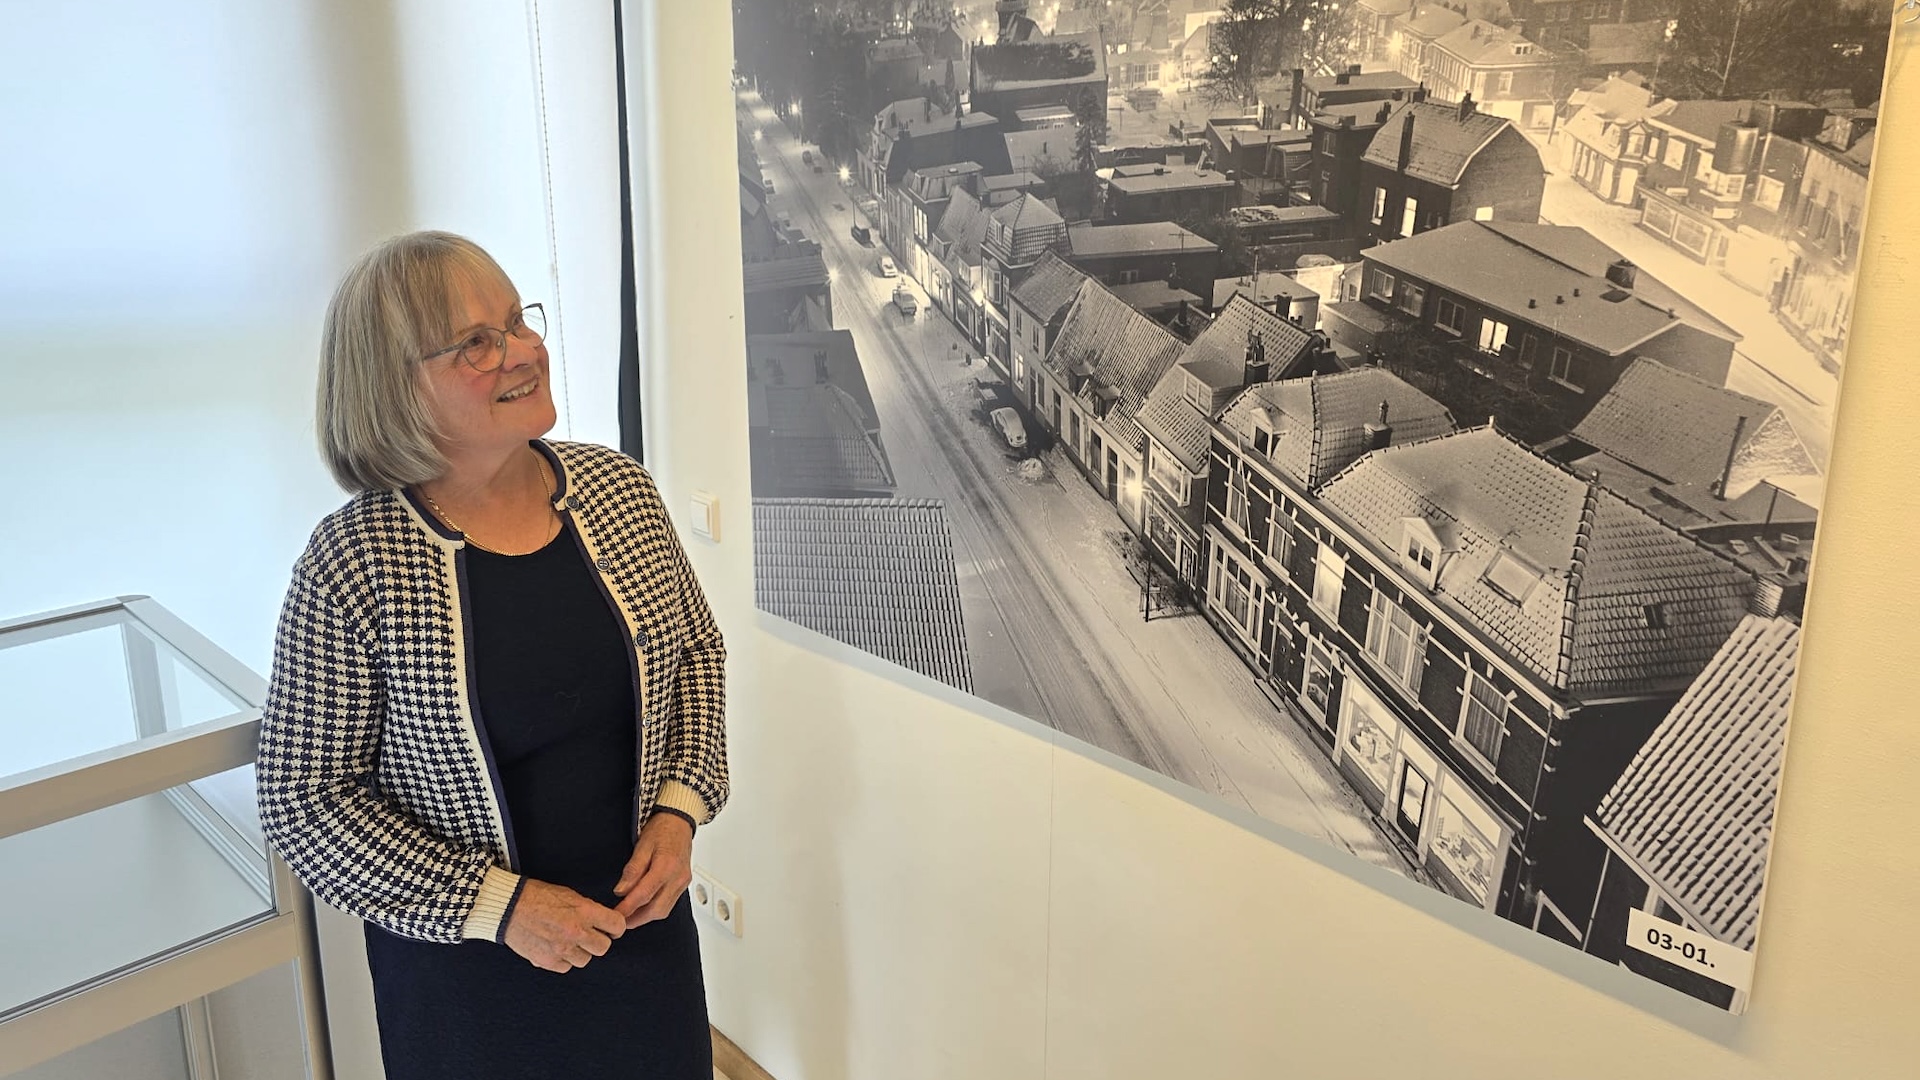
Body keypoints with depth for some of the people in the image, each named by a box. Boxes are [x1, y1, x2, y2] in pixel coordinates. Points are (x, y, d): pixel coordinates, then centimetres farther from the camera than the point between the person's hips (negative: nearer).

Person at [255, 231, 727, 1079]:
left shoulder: (619, 486, -7)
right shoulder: (349, 568, -18)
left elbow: (696, 649, 5)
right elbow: (304, 801, -12)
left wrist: (680, 809, -8)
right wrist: (498, 905, -16)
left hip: (643, 912, 4)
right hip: (464, 961, -3)